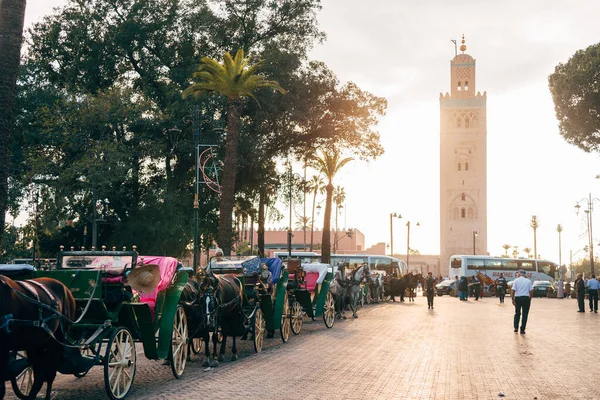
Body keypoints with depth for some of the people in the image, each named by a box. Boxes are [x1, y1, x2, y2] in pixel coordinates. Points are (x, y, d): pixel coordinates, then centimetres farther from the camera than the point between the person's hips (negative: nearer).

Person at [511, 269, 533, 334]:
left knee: (517, 313, 18)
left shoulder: (516, 280, 1)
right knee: (525, 314, 6)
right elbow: (531, 291, 3)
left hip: (518, 298, 0)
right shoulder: (528, 281, 6)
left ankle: (516, 327, 12)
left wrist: (513, 299, -4)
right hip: (526, 298, 0)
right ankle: (522, 330, 6)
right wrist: (530, 300, 9)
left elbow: (513, 290, -7)